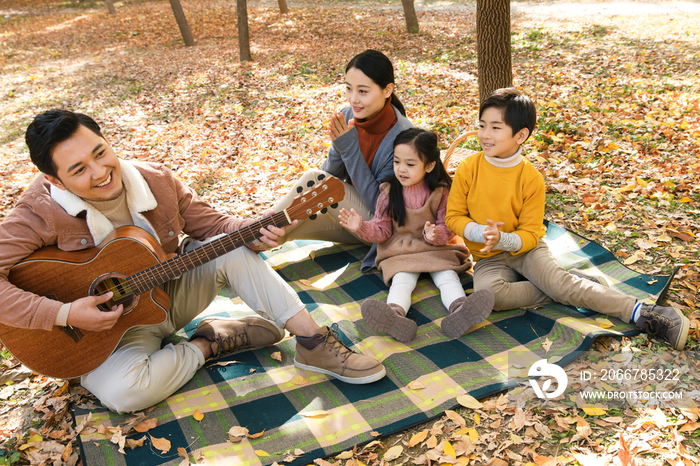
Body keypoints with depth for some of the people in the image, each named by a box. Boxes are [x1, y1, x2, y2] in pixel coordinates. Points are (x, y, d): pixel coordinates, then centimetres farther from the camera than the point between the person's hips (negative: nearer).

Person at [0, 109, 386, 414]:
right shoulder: (41, 211, -22)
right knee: (123, 391, -35)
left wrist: (255, 229, -23)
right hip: (106, 325, -3)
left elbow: (210, 225, -2)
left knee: (229, 246, -20)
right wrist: (64, 314, -30)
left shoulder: (156, 181, -10)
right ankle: (211, 343, -8)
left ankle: (314, 343, -14)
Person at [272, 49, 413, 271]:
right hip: (351, 214, 6)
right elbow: (330, 176, 0)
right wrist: (338, 147, -23)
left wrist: (350, 149, -29)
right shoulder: (348, 117, -7)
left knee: (313, 179, -24)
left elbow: (381, 205, -24)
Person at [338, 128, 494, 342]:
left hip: (437, 248, 1)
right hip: (400, 251, -1)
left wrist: (435, 234, -27)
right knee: (402, 280, -26)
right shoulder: (389, 193, 1)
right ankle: (395, 313, -53)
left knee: (447, 276, -24)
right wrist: (362, 227, -16)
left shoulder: (441, 192, -3)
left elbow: (448, 228, -3)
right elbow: (382, 229, 4)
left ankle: (459, 308, -48)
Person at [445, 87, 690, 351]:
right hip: (489, 259, 1)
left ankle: (641, 313, -23)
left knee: (556, 281, -28)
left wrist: (502, 239, -29)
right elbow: (453, 216, -4)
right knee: (487, 293, -30)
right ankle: (575, 288, -19)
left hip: (524, 248, -1)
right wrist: (480, 232, -23)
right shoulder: (468, 169, -9)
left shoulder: (531, 178, -11)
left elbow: (530, 234, -8)